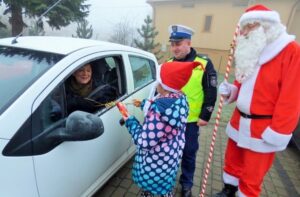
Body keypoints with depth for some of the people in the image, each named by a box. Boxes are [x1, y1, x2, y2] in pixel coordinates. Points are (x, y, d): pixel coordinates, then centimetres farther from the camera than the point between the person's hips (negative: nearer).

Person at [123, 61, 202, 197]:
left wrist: (130, 121, -16)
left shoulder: (160, 113, -38)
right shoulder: (179, 99, -9)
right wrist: (143, 104, 15)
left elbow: (144, 142, -29)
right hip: (169, 155, 9)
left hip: (157, 162, -8)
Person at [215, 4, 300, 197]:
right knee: (232, 161, 22)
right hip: (239, 121, 7)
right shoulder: (251, 52, 11)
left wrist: (277, 133, -18)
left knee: (252, 175, 8)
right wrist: (231, 90, -3)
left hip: (263, 128, -7)